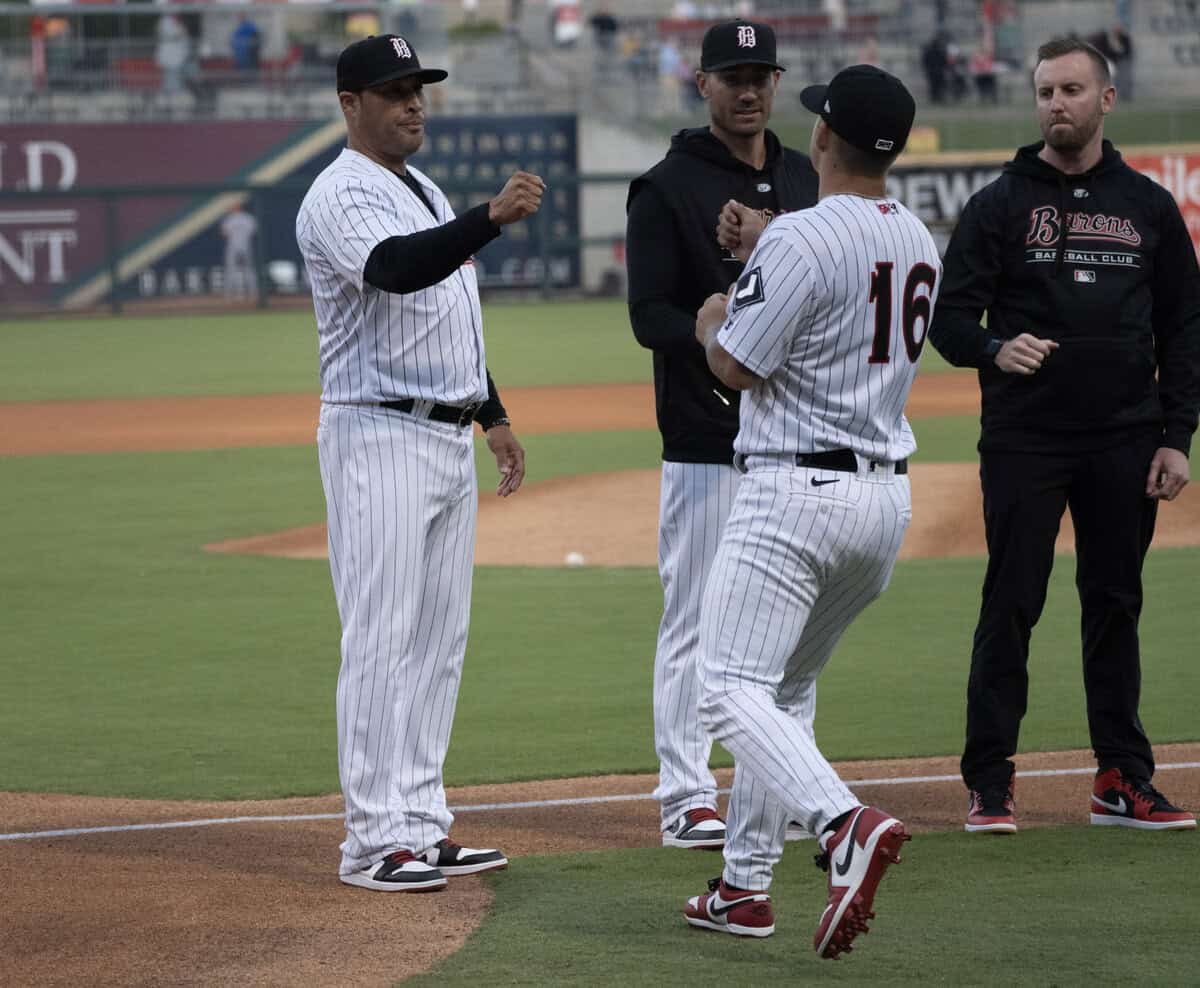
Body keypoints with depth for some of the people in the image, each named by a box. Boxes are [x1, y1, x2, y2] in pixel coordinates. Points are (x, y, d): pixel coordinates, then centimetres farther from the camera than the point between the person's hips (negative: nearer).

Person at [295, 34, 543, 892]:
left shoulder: (427, 194, 18)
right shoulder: (342, 196, -13)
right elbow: (399, 269, -33)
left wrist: (492, 415, 22)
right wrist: (492, 218, -44)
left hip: (449, 436, 10)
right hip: (380, 437, -10)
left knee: (441, 638, 11)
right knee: (383, 640, -9)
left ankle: (423, 824, 16)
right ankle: (375, 840, -7)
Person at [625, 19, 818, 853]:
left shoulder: (803, 180, 14)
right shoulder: (668, 189, -5)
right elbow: (650, 314, -11)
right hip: (706, 439, -6)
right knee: (696, 618, -4)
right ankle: (686, 796, 1)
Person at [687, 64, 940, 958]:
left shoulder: (801, 238, -16)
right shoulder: (920, 245, 10)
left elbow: (737, 366, -12)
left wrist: (712, 322, 9)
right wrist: (762, 247, 31)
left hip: (797, 491, -8)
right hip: (888, 496, 8)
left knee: (733, 690, -10)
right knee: (787, 685, 21)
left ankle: (845, 824, -32)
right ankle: (746, 885, 23)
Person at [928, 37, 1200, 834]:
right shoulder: (1000, 205, 3)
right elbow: (951, 319, 0)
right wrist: (995, 349, -23)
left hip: (1125, 443, 2)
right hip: (1024, 440, -2)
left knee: (1116, 605, 7)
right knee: (1010, 605, -2)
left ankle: (1124, 781, 13)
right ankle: (990, 783, 2)